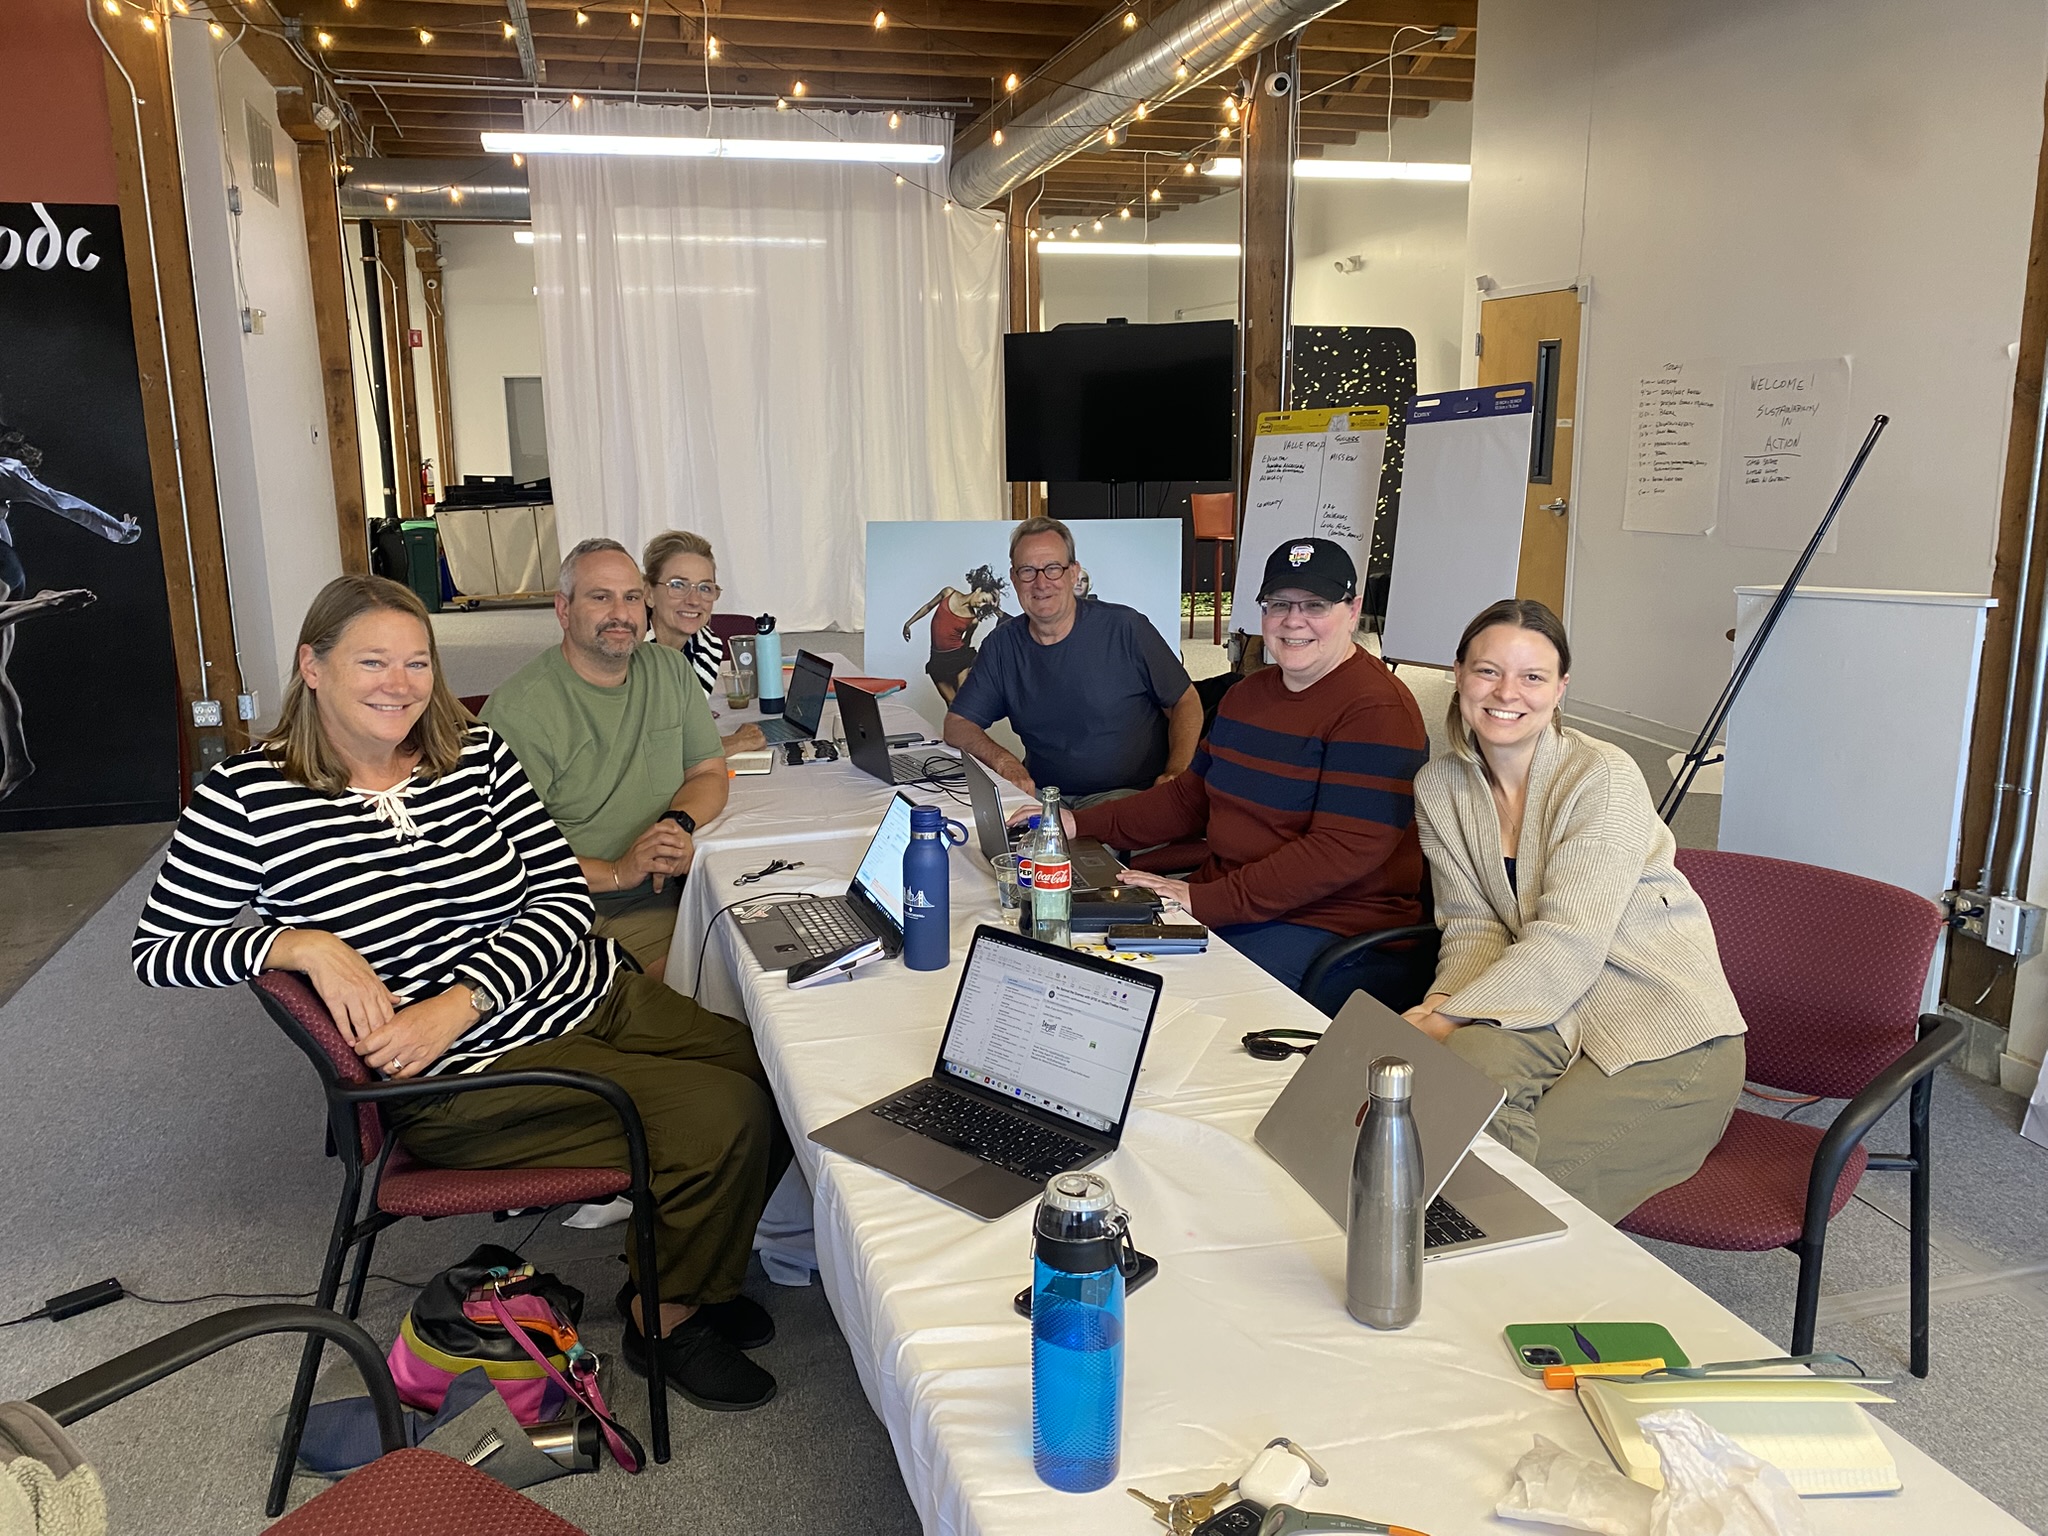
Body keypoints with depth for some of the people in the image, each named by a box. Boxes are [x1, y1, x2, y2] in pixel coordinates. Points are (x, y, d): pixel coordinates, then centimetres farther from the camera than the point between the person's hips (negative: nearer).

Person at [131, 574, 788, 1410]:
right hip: (473, 1074, -5)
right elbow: (157, 948, -2)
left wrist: (460, 1003, -18)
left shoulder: (476, 752, 1)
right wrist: (304, 943, -21)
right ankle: (664, 1321, 10)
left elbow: (564, 894, -3)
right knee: (724, 1117, -19)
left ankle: (694, 1270, 22)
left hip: (596, 998, 6)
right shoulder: (248, 796, -8)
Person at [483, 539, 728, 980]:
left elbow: (709, 774, 15)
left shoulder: (671, 671, 10)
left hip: (665, 898, 6)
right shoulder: (517, 710, -12)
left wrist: (679, 823, -7)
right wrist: (619, 872, -21)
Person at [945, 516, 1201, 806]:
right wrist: (1004, 762, -14)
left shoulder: (1125, 628, -3)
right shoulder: (1001, 645, 7)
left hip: (1130, 795, -4)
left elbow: (1186, 703, 3)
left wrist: (1174, 775, -14)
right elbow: (957, 724, 8)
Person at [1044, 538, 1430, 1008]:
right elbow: (1190, 796, 21)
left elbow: (1344, 850, -22)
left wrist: (1205, 900, -24)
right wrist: (1082, 824, 8)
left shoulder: (1378, 710, -14)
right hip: (1217, 904, 8)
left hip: (1334, 931, -8)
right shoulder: (1248, 694, 15)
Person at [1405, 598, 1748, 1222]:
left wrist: (1444, 1021, -30)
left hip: (1671, 1042, -4)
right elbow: (1473, 925, 0)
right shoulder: (1439, 786, 1)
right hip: (1558, 1014, 4)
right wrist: (1440, 1001, -21)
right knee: (1470, 1058, -30)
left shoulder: (1606, 778, -17)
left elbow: (1569, 944, -24)